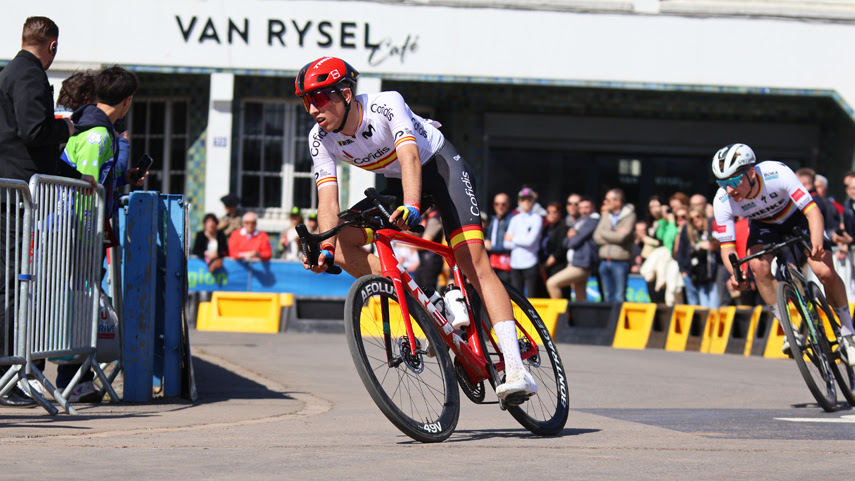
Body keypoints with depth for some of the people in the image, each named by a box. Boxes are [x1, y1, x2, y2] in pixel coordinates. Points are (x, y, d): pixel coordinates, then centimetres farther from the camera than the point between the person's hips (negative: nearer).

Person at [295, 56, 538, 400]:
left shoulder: (386, 104, -28)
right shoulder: (321, 139, -14)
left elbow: (409, 155, -42)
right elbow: (328, 198, -19)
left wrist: (411, 206, -60)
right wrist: (325, 247, -37)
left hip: (439, 165, -6)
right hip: (397, 182, 6)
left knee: (475, 264, -22)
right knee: (341, 244, -13)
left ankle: (516, 370, -32)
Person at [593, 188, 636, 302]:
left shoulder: (629, 216, -3)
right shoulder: (606, 216, 14)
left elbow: (623, 237, -15)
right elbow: (597, 237, 5)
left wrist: (604, 233, -3)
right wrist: (615, 235, -7)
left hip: (620, 262, -6)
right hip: (605, 261, 6)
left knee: (620, 297, -7)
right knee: (608, 296, 9)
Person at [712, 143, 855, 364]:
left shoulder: (777, 174, -38)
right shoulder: (722, 201, -29)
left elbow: (813, 210, -39)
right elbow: (727, 246, -25)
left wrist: (817, 243, -58)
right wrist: (735, 273, -46)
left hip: (796, 217, -2)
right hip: (764, 225, 2)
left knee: (824, 271, -18)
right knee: (759, 265, -28)